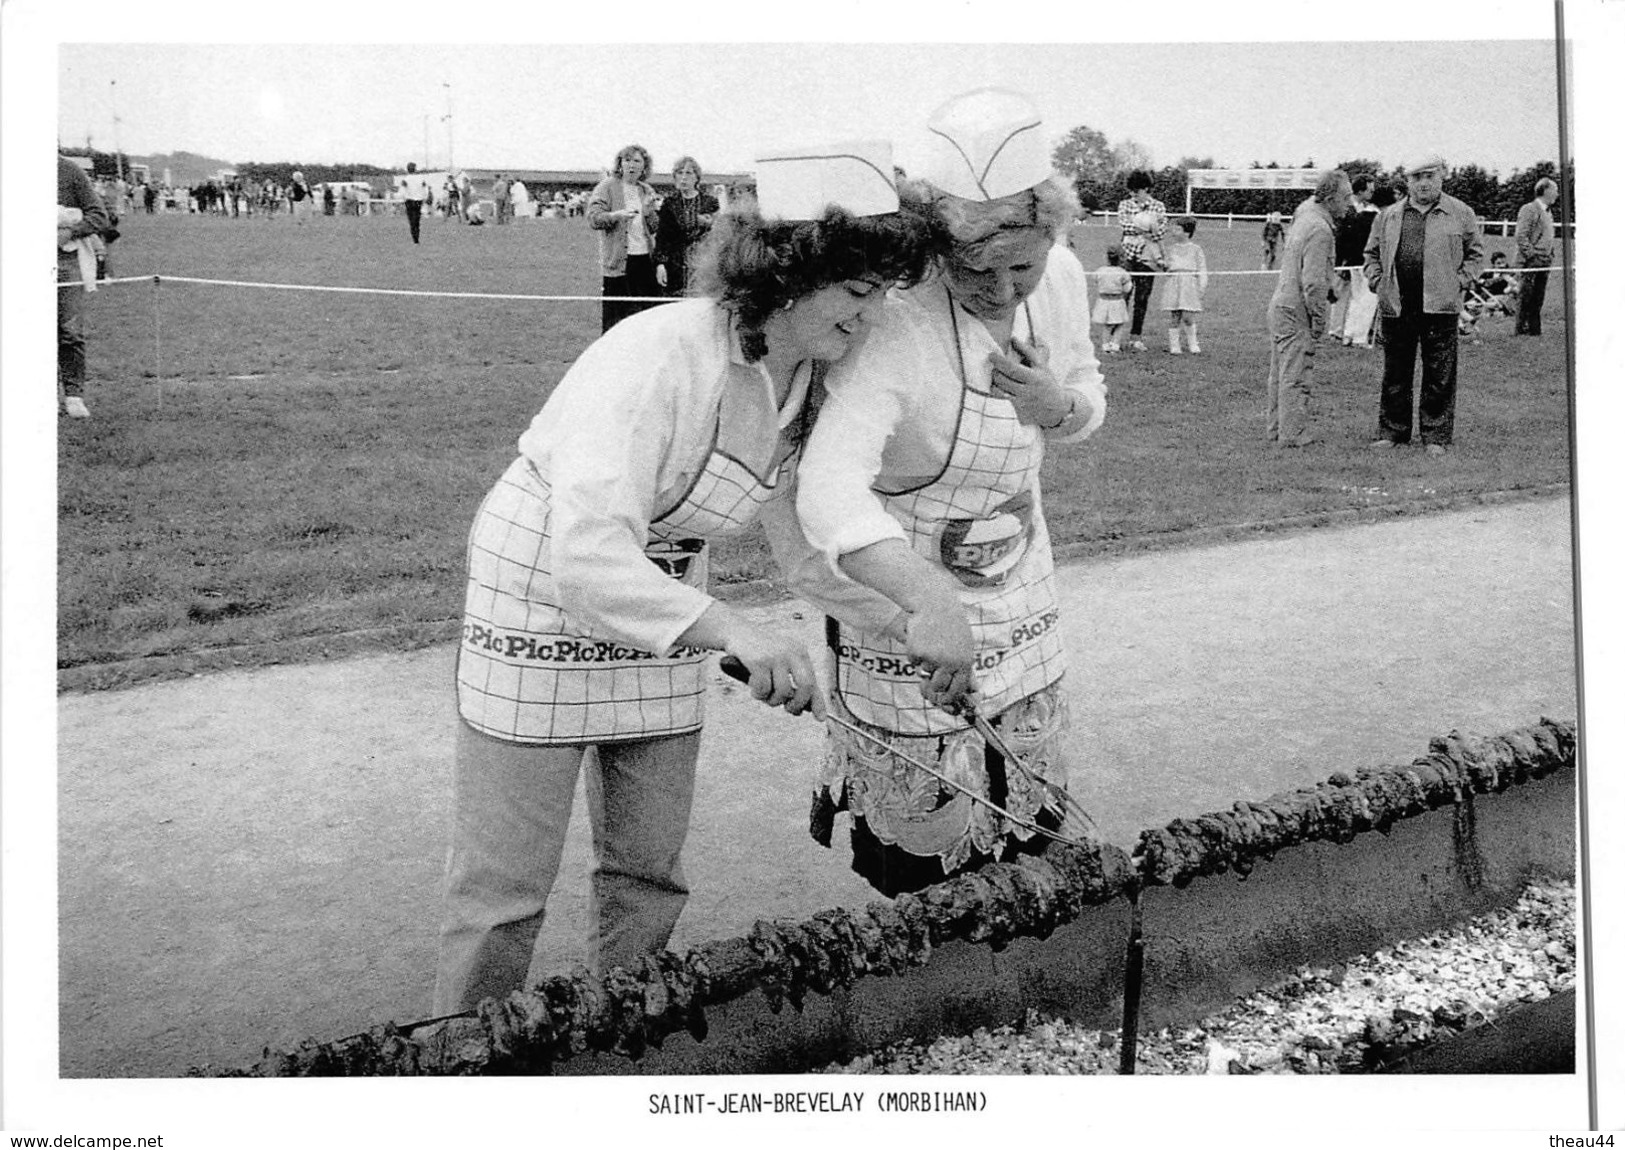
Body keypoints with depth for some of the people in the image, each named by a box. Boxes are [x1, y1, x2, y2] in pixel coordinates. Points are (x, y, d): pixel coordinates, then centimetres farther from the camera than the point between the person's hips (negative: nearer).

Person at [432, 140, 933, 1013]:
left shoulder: (809, 377, -7)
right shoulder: (661, 358, -31)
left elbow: (809, 530, 6)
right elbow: (587, 550, -41)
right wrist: (729, 628, -52)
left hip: (667, 605, 7)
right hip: (542, 590, -6)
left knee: (649, 872, 12)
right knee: (504, 885, 1)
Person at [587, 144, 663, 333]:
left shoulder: (647, 191, 17)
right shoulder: (607, 186, 1)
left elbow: (655, 228, 16)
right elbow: (593, 218, -9)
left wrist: (650, 210, -4)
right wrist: (617, 215, -26)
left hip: (646, 259, 5)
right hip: (619, 261, -5)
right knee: (616, 316, -3)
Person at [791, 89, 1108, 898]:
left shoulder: (1061, 278, -8)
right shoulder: (897, 320, -31)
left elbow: (1087, 410, 10)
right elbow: (829, 487, -43)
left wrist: (1056, 402, -16)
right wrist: (929, 603, -58)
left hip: (1016, 583, 7)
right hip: (898, 590, -7)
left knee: (1030, 829, 16)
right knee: (928, 845, 0)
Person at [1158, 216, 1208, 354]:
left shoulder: (1196, 249, 9)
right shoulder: (1171, 248, 17)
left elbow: (1202, 270, 7)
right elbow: (1165, 265, 21)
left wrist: (1201, 288, 0)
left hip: (1189, 284, -2)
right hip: (1173, 284, 2)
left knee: (1188, 317, -10)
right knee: (1174, 317, -2)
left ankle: (1193, 345, 4)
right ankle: (1174, 346, 3)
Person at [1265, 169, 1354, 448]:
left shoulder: (1305, 215, 9)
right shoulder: (1320, 229, -19)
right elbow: (1313, 281, -22)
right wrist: (1319, 317, -15)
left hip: (1281, 303, 10)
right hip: (1297, 310, -10)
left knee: (1281, 373, 15)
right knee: (1296, 374, -4)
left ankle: (1275, 429, 22)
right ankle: (1293, 434, 0)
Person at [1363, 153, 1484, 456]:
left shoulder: (1460, 214, 5)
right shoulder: (1389, 216, 10)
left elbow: (1475, 252, 11)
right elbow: (1372, 253, 18)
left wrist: (1460, 281, -2)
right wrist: (1377, 281, 4)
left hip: (1440, 306, -2)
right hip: (1396, 305, 2)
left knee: (1439, 376, 1)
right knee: (1394, 373, 8)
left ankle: (1436, 436, 9)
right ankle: (1391, 431, 17)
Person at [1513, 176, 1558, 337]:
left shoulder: (1547, 211, 19)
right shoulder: (1529, 209, -9)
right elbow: (1520, 235, -16)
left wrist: (1552, 251, 15)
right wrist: (1531, 254, -18)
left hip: (1545, 262, 9)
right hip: (1531, 263, -9)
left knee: (1538, 299, 10)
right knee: (1526, 298, -7)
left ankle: (1534, 329, 15)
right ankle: (1520, 329, -3)